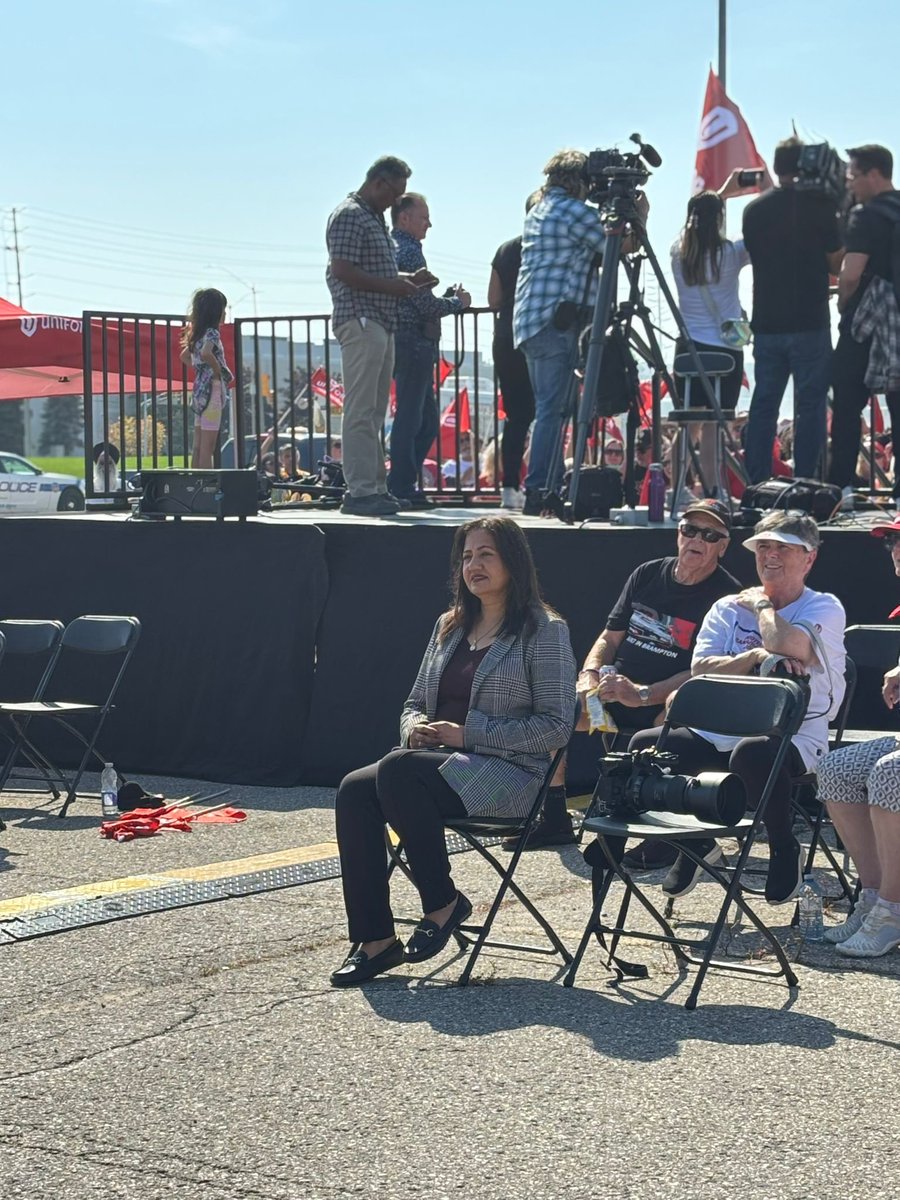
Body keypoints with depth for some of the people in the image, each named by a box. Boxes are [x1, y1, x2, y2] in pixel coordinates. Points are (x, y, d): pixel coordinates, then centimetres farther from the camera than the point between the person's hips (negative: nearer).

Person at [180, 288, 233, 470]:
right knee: (208, 448, -8)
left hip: (199, 392, 9)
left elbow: (185, 357, 26)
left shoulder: (198, 334, 13)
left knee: (198, 448, 10)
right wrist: (219, 371, -17)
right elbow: (205, 353, -32)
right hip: (212, 391, -9)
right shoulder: (212, 333, -13)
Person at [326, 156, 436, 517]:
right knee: (361, 411, -11)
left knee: (374, 412, 12)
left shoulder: (375, 219, 22)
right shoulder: (349, 216, -9)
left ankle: (375, 487, 17)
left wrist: (409, 280, 14)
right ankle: (360, 492, -13)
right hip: (360, 322, -11)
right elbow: (342, 271, -18)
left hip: (381, 324, 11)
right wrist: (392, 286, -17)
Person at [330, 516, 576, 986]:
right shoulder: (450, 626, 20)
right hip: (440, 763, 7)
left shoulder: (544, 632, -1)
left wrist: (468, 735, -13)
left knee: (397, 769, -33)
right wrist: (415, 729, -1)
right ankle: (375, 939, -23)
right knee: (354, 790, -24)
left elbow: (556, 726, -8)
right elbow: (415, 702, 26)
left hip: (507, 775, -6)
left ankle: (443, 903, -18)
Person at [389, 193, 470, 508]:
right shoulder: (409, 251, -13)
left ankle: (400, 483, 16)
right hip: (414, 342, -10)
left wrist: (449, 298, 18)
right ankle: (403, 487, -4)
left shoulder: (392, 247, 19)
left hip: (403, 342, 10)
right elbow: (425, 304, -18)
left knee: (427, 420, 14)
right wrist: (458, 302, -1)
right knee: (410, 418, -6)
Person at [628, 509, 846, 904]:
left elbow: (786, 644, -21)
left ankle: (785, 850, -10)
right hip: (718, 734, 5)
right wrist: (758, 657, -17)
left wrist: (762, 604, -1)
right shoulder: (728, 608, 15)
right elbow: (701, 669, -1)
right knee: (645, 745, -17)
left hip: (794, 742, -5)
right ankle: (695, 842, 5)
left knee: (752, 752, -40)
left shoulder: (824, 608, 2)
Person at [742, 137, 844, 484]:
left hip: (766, 325, 4)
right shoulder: (819, 206, -7)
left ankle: (756, 488, 8)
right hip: (810, 325, -4)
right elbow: (836, 263, -1)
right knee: (810, 407, 0)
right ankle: (805, 484, -3)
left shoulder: (754, 210, 6)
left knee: (763, 406, 8)